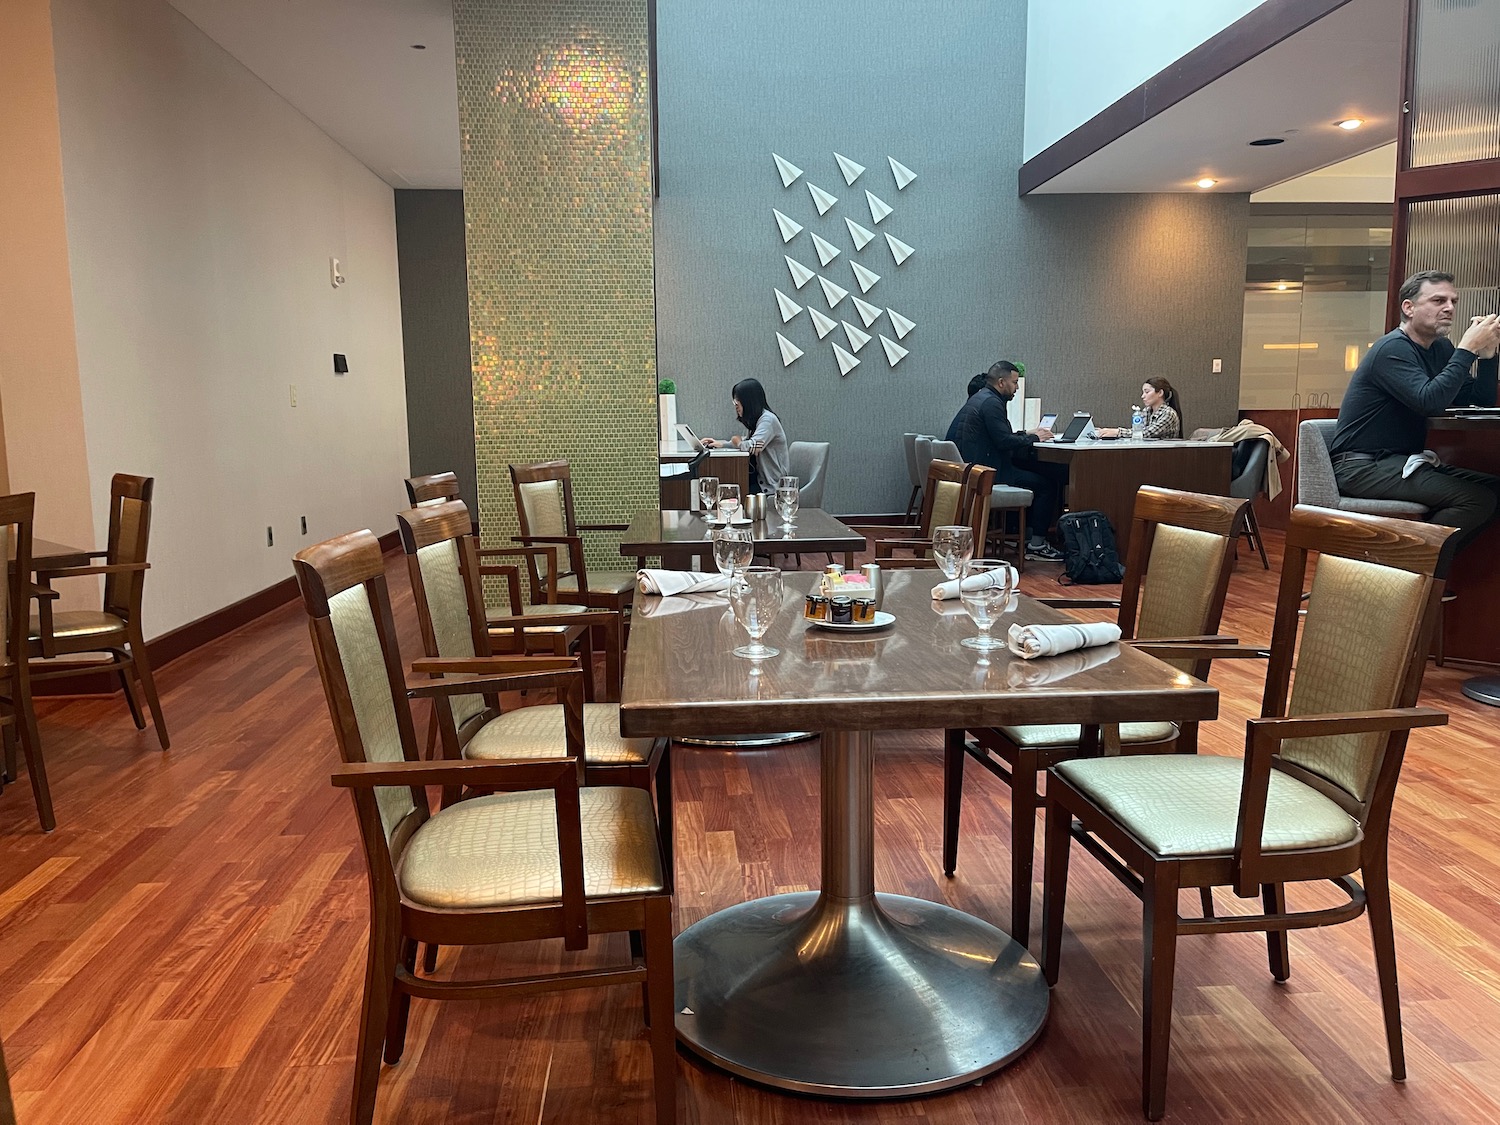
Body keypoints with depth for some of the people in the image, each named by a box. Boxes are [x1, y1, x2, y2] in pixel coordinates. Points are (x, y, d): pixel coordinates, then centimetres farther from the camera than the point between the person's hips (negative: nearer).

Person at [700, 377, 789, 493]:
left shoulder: (768, 420, -15)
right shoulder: (756, 420, 14)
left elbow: (753, 447, -26)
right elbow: (747, 442, 28)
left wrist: (738, 442, -4)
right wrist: (720, 443, 16)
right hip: (761, 479, 8)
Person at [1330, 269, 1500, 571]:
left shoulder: (1440, 348, 13)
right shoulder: (1393, 349, -13)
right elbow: (1430, 402, -27)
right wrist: (1467, 350, -21)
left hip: (1401, 462, 9)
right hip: (1362, 466, -9)